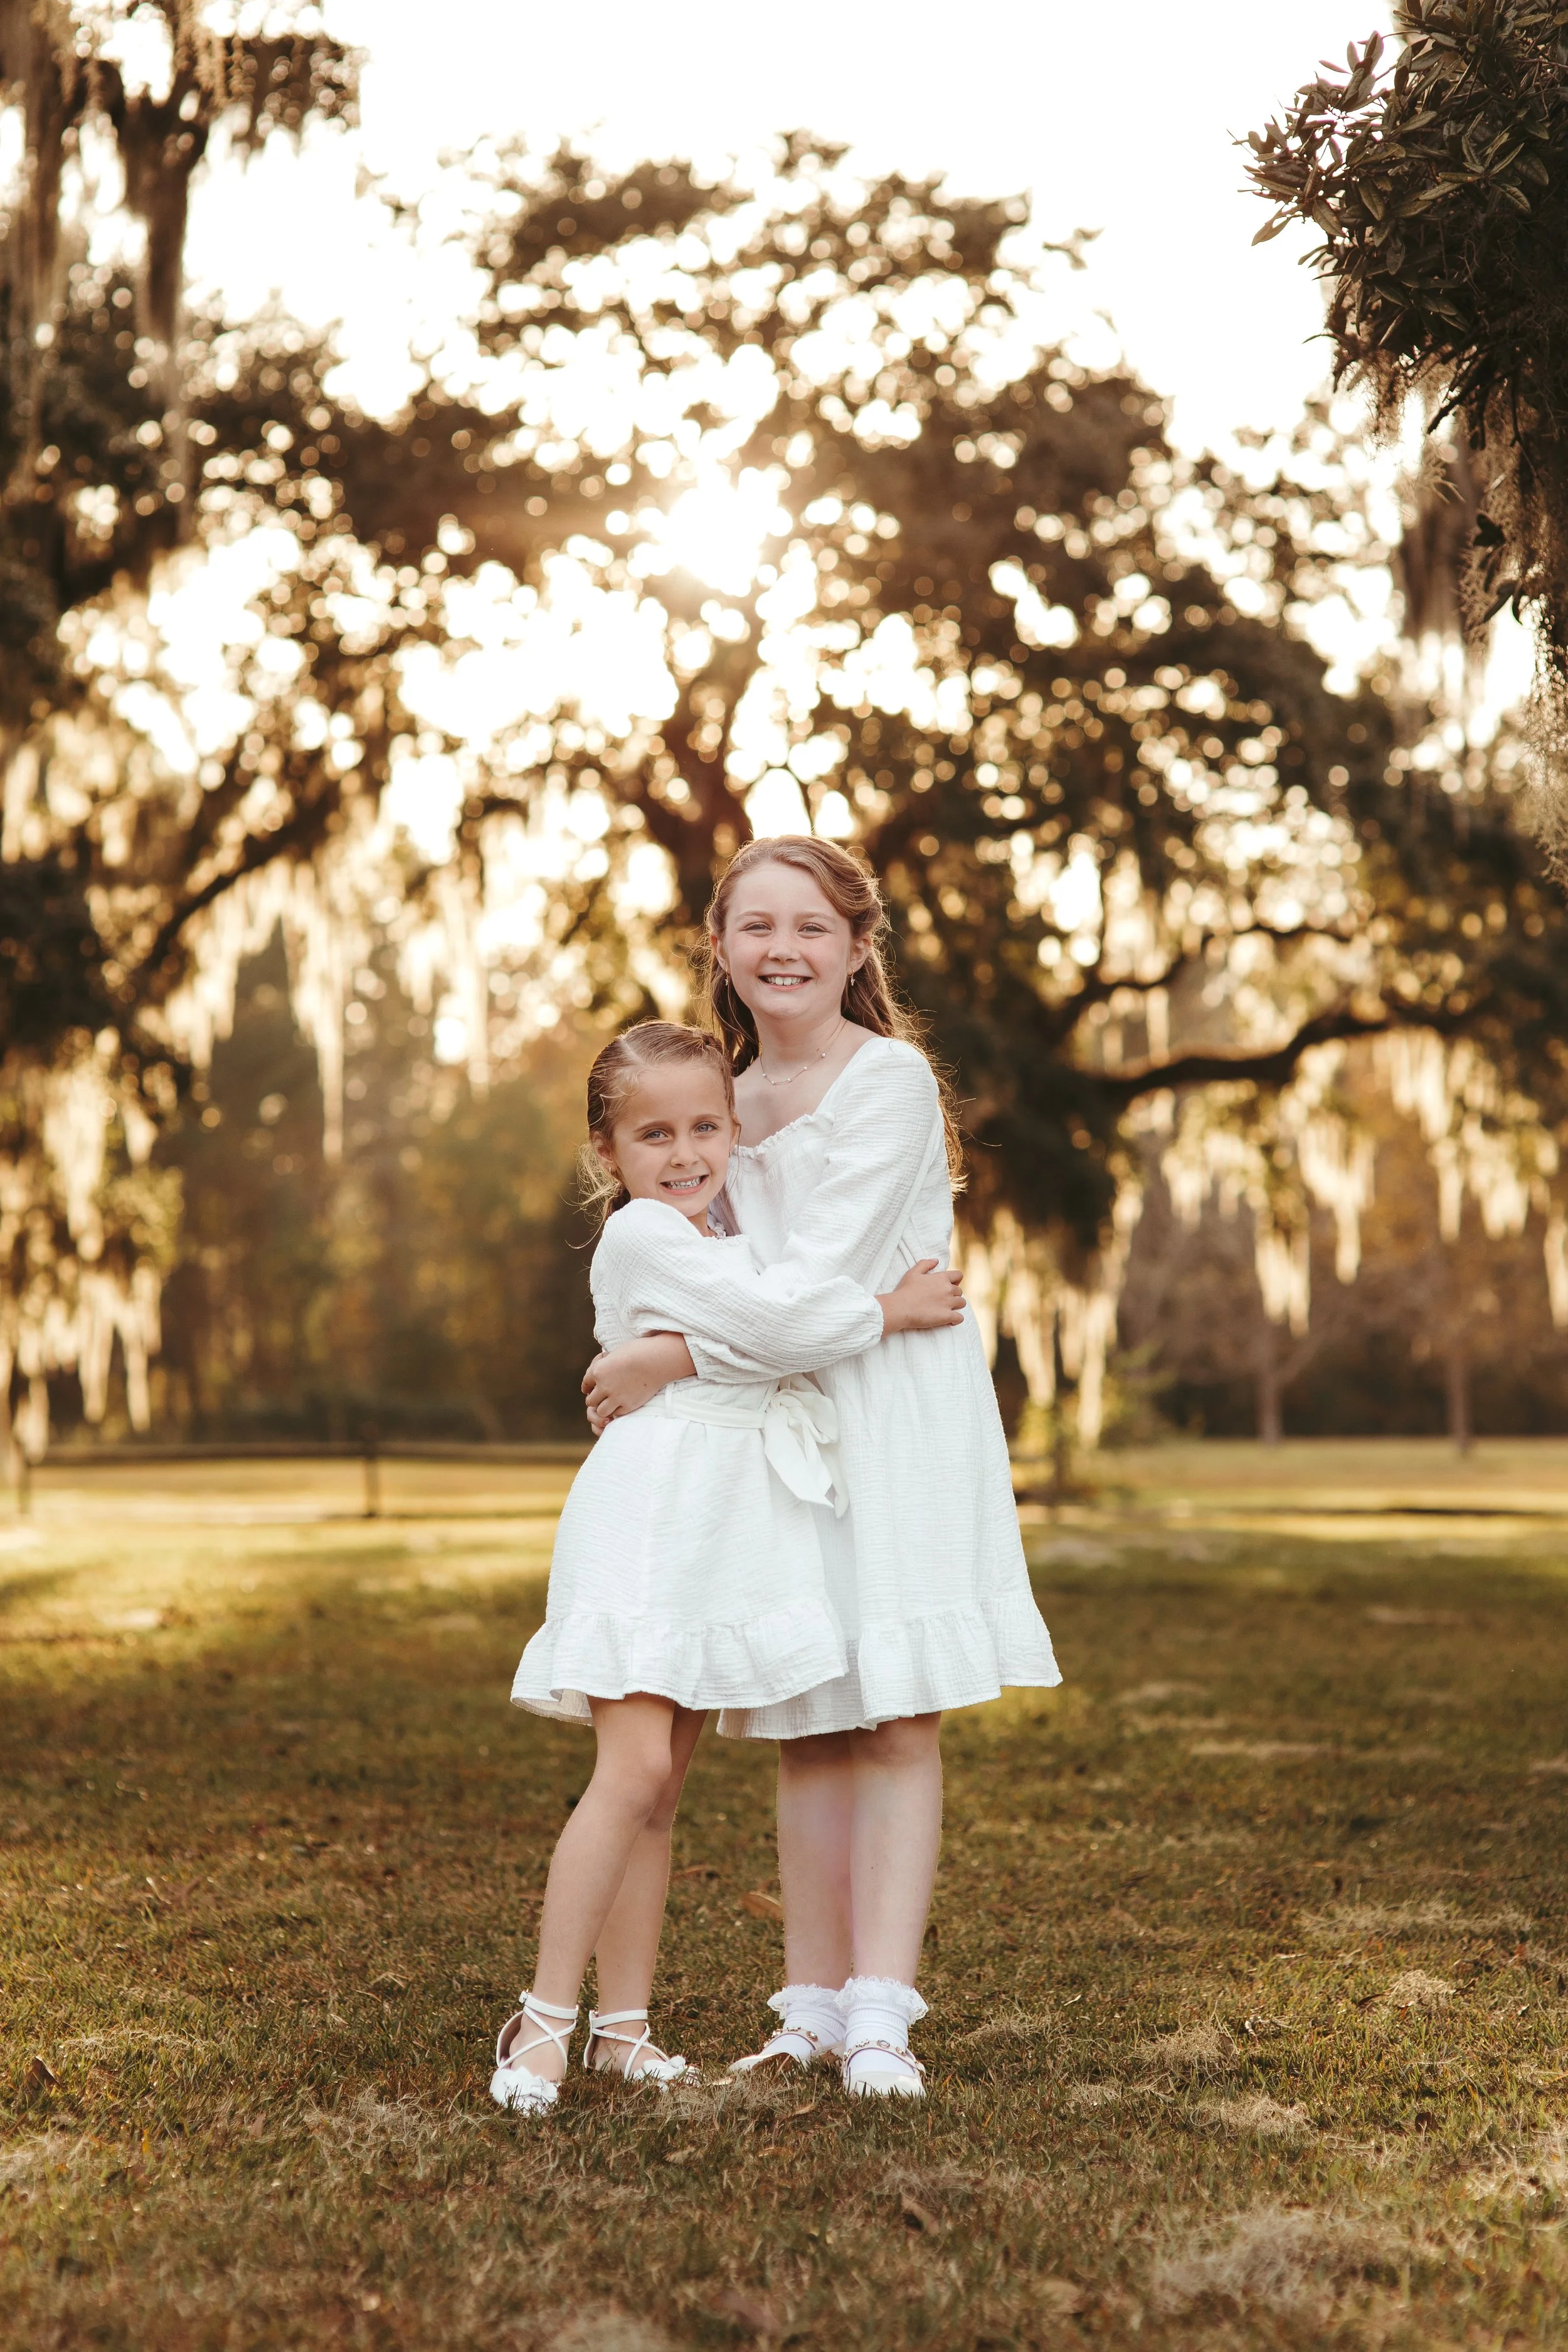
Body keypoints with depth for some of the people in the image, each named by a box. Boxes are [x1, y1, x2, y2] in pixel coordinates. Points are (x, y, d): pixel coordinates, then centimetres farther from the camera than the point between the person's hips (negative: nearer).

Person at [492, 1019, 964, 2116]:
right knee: (636, 1770, -17)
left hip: (730, 1532, 9)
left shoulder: (726, 1242, 20)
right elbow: (774, 1318, -16)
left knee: (660, 1790, 8)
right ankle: (545, 2017, -13)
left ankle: (624, 2026, 11)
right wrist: (890, 1310, -5)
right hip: (648, 1520, -9)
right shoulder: (641, 1238, -8)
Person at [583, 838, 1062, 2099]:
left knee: (896, 1721, -8)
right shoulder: (734, 1100, 12)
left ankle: (881, 2012, -8)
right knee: (806, 1732, 7)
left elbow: (824, 1285, -16)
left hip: (897, 1412, -6)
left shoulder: (890, 1081, -10)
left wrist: (675, 1359, -13)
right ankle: (813, 2002, 13)